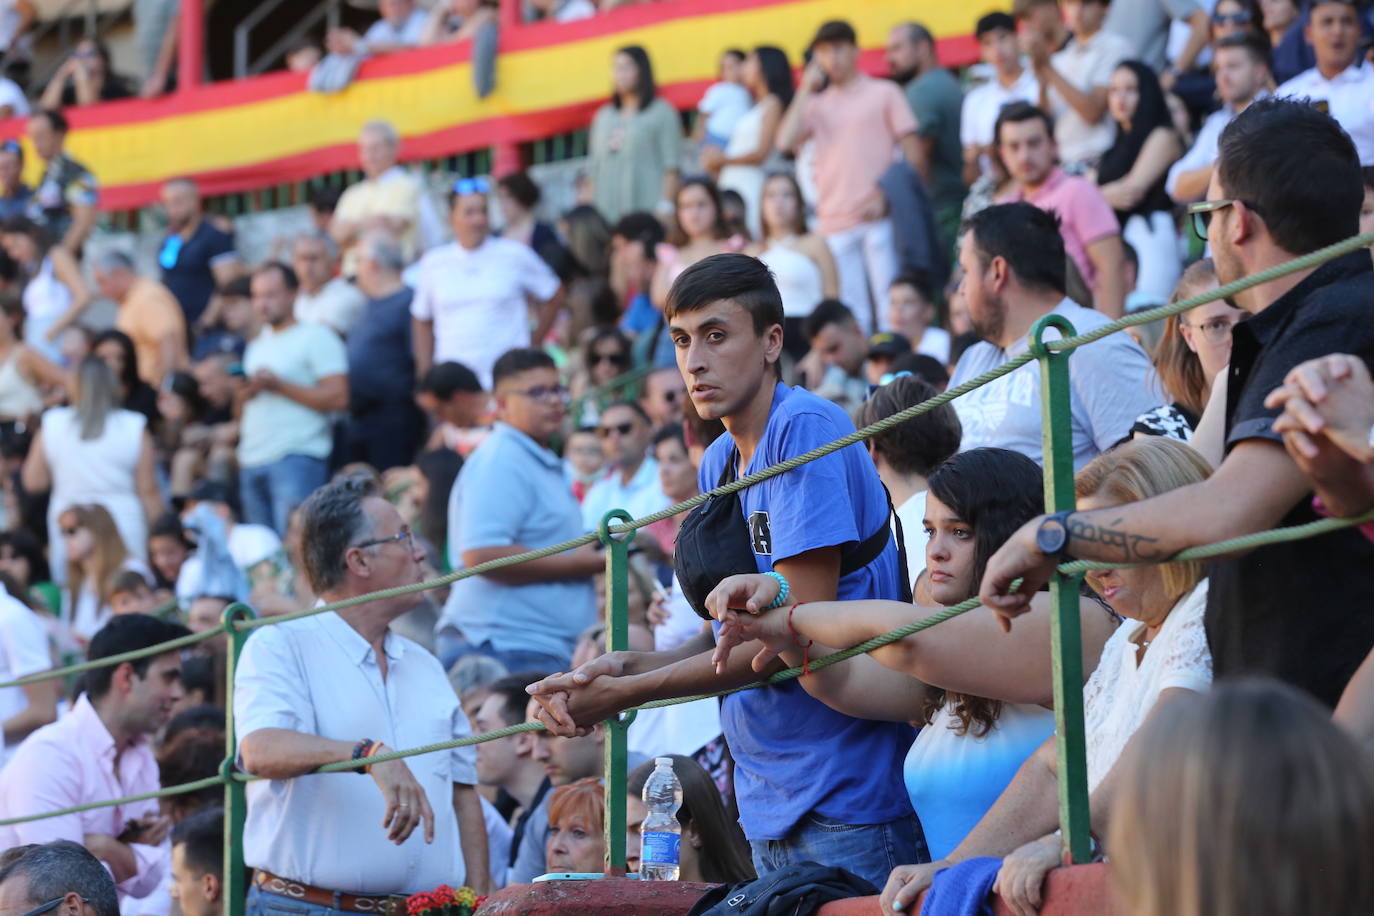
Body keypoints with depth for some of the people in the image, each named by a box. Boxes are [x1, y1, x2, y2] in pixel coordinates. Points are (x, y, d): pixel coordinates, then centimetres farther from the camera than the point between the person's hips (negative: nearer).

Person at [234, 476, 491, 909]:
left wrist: (479, 901, 8)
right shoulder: (279, 647, -2)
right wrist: (368, 755, -34)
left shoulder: (425, 666, 19)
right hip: (306, 906, -6)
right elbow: (261, 750, -20)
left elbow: (462, 789, 19)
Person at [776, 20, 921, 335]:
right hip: (834, 223, 3)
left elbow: (914, 155, 2)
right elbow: (785, 142, -1)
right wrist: (806, 90, 2)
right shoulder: (816, 104, 17)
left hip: (879, 219, -3)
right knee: (853, 315, 3)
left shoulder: (883, 93, 7)